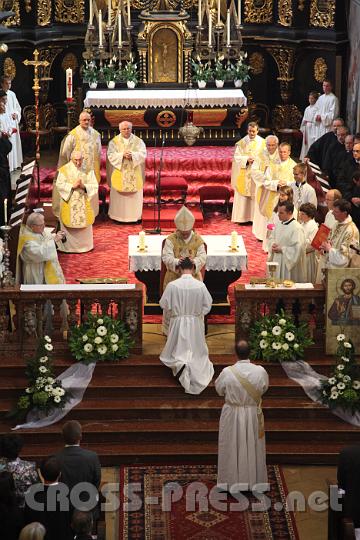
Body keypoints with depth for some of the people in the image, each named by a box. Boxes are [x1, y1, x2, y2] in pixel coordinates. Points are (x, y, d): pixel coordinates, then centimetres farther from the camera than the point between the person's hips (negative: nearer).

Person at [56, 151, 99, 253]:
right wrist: (72, 186, -19)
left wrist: (84, 186, -20)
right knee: (69, 225, 1)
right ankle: (69, 246, 11)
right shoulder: (64, 170, -3)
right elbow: (59, 184, -8)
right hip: (69, 203, -2)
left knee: (84, 224, 7)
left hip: (84, 204, 2)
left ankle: (84, 245, 19)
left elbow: (94, 186, -2)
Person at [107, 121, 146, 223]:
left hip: (134, 175, 1)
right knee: (119, 195, 0)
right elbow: (111, 155, -8)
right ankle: (118, 216, 7)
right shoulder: (114, 141, 3)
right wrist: (122, 155, -22)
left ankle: (134, 216, 12)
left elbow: (143, 154, -6)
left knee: (134, 195, 3)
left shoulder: (138, 141, 5)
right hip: (119, 173, -1)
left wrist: (132, 155, -23)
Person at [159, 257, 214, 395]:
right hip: (196, 323, 1)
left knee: (177, 350, 15)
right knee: (196, 351, 18)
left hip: (178, 322, -1)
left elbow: (164, 304, -7)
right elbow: (208, 304, -3)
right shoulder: (200, 285, -13)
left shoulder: (172, 285, -16)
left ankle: (180, 363, -15)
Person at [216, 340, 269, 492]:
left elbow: (219, 389, -2)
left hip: (232, 416, -1)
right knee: (253, 447, 17)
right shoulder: (260, 371, -16)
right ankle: (254, 480, 28)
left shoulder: (227, 372, -20)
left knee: (232, 447, 14)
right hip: (253, 415, 1)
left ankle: (233, 481, 24)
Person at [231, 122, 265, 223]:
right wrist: (246, 159, -16)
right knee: (243, 195, 0)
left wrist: (254, 159, -15)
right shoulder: (242, 143, 0)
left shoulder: (262, 142, 3)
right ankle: (243, 217, 5)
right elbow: (236, 157, -1)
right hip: (244, 174, 0)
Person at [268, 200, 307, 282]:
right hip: (277, 260, 8)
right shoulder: (278, 224, 7)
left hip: (289, 263, -7)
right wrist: (273, 245, -3)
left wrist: (282, 249, -18)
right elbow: (271, 238, 20)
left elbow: (298, 248, -22)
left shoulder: (296, 228, -18)